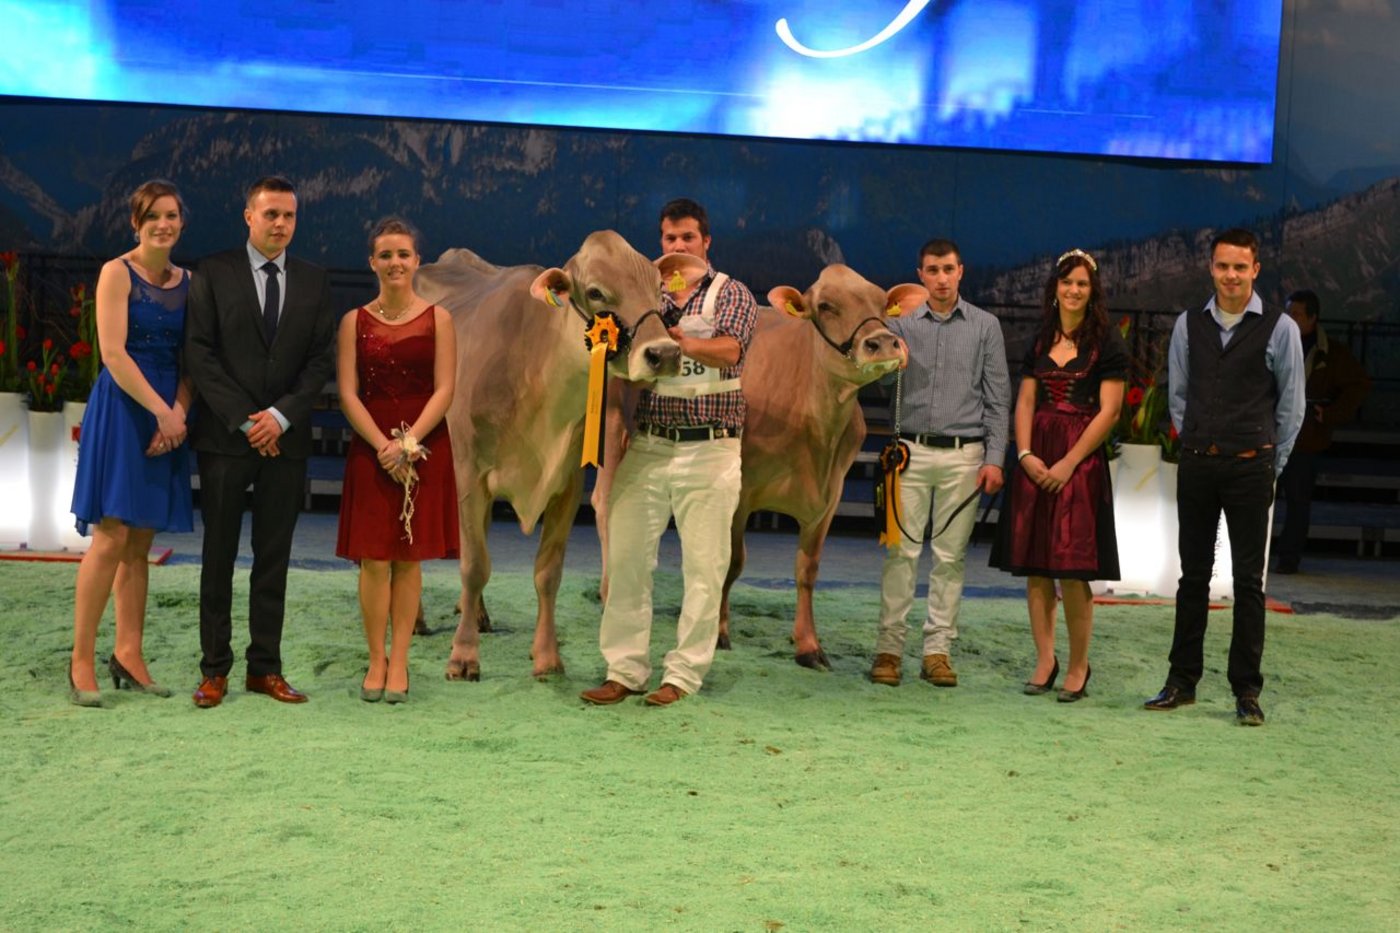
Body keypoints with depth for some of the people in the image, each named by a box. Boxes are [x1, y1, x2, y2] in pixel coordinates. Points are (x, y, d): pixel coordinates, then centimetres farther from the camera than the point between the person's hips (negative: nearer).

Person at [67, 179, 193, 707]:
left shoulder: (188, 282, 12)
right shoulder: (117, 273, -3)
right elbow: (113, 353, -11)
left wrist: (179, 412, -8)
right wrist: (161, 410, -15)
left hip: (167, 415, 5)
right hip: (122, 407, -5)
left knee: (140, 543, 7)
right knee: (111, 537, -11)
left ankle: (128, 655, 11)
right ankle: (82, 660, -5)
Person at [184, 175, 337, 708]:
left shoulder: (314, 281, 10)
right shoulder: (214, 274, 2)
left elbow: (321, 360, 5)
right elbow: (199, 353, -4)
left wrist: (281, 415, -9)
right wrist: (243, 421, -11)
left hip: (285, 439, 2)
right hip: (225, 437, -2)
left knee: (274, 559, 5)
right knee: (219, 556, 2)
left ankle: (265, 668, 11)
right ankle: (215, 669, 8)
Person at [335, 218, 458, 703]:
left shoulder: (437, 318, 4)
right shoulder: (355, 321, 5)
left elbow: (444, 390, -3)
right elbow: (348, 394, -1)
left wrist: (409, 442, -14)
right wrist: (383, 446, -13)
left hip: (425, 450, 0)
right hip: (371, 450, 0)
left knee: (410, 557, 3)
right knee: (374, 558, -1)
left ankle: (399, 663, 9)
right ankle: (376, 661, 8)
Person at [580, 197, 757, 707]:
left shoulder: (731, 295, 2)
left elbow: (729, 349, -18)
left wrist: (685, 343, -37)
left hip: (709, 451, -3)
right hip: (647, 447, 3)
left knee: (703, 566, 0)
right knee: (624, 557, 0)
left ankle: (684, 674, 8)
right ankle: (624, 670, 8)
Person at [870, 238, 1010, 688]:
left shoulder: (985, 326, 8)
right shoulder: (901, 322, 9)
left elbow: (997, 399, 5)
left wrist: (994, 459, -3)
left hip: (963, 456, 0)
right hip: (911, 452, 0)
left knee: (951, 555, 2)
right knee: (901, 551, -4)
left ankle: (938, 650, 7)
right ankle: (889, 647, 0)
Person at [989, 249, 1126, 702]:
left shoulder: (1106, 344, -1)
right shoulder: (1041, 341, 15)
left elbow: (1109, 411, -7)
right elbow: (1025, 402, 12)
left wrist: (1068, 463, -13)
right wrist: (1025, 453, -4)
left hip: (1081, 459, -5)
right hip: (1036, 459, 5)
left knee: (1072, 570, -7)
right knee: (1033, 566, 4)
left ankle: (1078, 666, 5)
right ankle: (1045, 661, 12)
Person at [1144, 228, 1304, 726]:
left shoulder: (1279, 328, -3)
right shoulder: (1189, 325, 7)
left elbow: (1291, 403, 2)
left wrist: (1271, 462, 4)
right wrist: (1195, 444, 11)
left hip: (1250, 465, -3)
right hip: (1196, 462, 3)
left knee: (1248, 580, 1)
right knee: (1193, 575, 9)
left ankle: (1246, 691, 7)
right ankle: (1182, 680, 16)